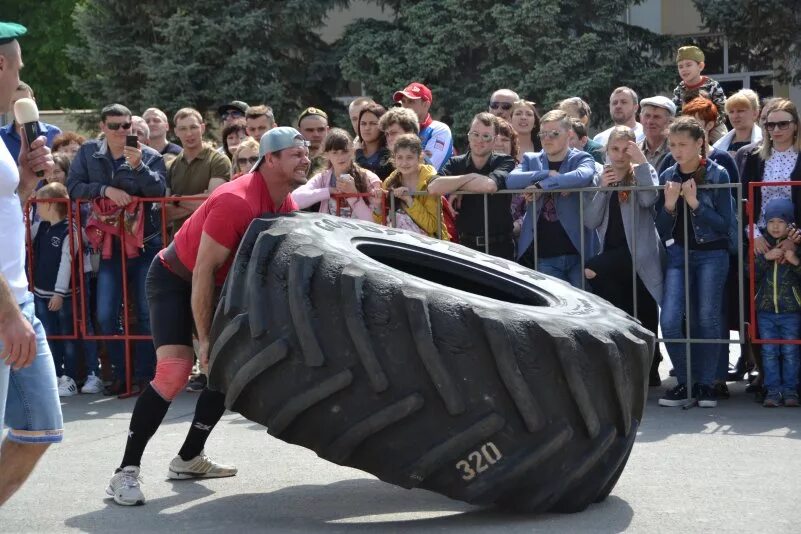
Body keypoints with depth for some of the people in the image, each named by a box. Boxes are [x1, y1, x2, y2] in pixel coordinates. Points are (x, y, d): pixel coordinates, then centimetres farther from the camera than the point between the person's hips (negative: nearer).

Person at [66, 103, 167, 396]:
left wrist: (138, 166, -30)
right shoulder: (89, 152, 3)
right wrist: (105, 189, -17)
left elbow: (159, 191, -16)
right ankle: (121, 373, 12)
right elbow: (73, 187, -4)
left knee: (147, 313, -1)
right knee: (106, 315, -1)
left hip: (146, 243, -2)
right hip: (110, 245, 2)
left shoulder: (150, 156, -4)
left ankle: (145, 374, 8)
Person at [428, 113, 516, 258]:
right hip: (466, 245, 2)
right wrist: (470, 177, -11)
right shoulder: (455, 163, 8)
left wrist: (454, 186, -8)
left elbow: (490, 185, -21)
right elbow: (433, 188, -12)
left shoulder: (505, 162, 1)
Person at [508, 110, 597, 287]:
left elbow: (583, 176, -21)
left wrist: (542, 185, -18)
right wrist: (548, 174, -14)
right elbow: (511, 181, -6)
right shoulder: (531, 160, 13)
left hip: (577, 252, -2)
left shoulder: (582, 159, 4)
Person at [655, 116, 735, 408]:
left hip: (712, 254, -3)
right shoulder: (668, 177, 3)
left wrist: (695, 203, -18)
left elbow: (726, 225, -8)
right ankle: (684, 382, 5)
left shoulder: (717, 174, -6)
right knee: (670, 320, -10)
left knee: (707, 319, -3)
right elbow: (662, 230, 5)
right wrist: (669, 205, -14)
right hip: (678, 254, 3)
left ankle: (705, 383, 10)